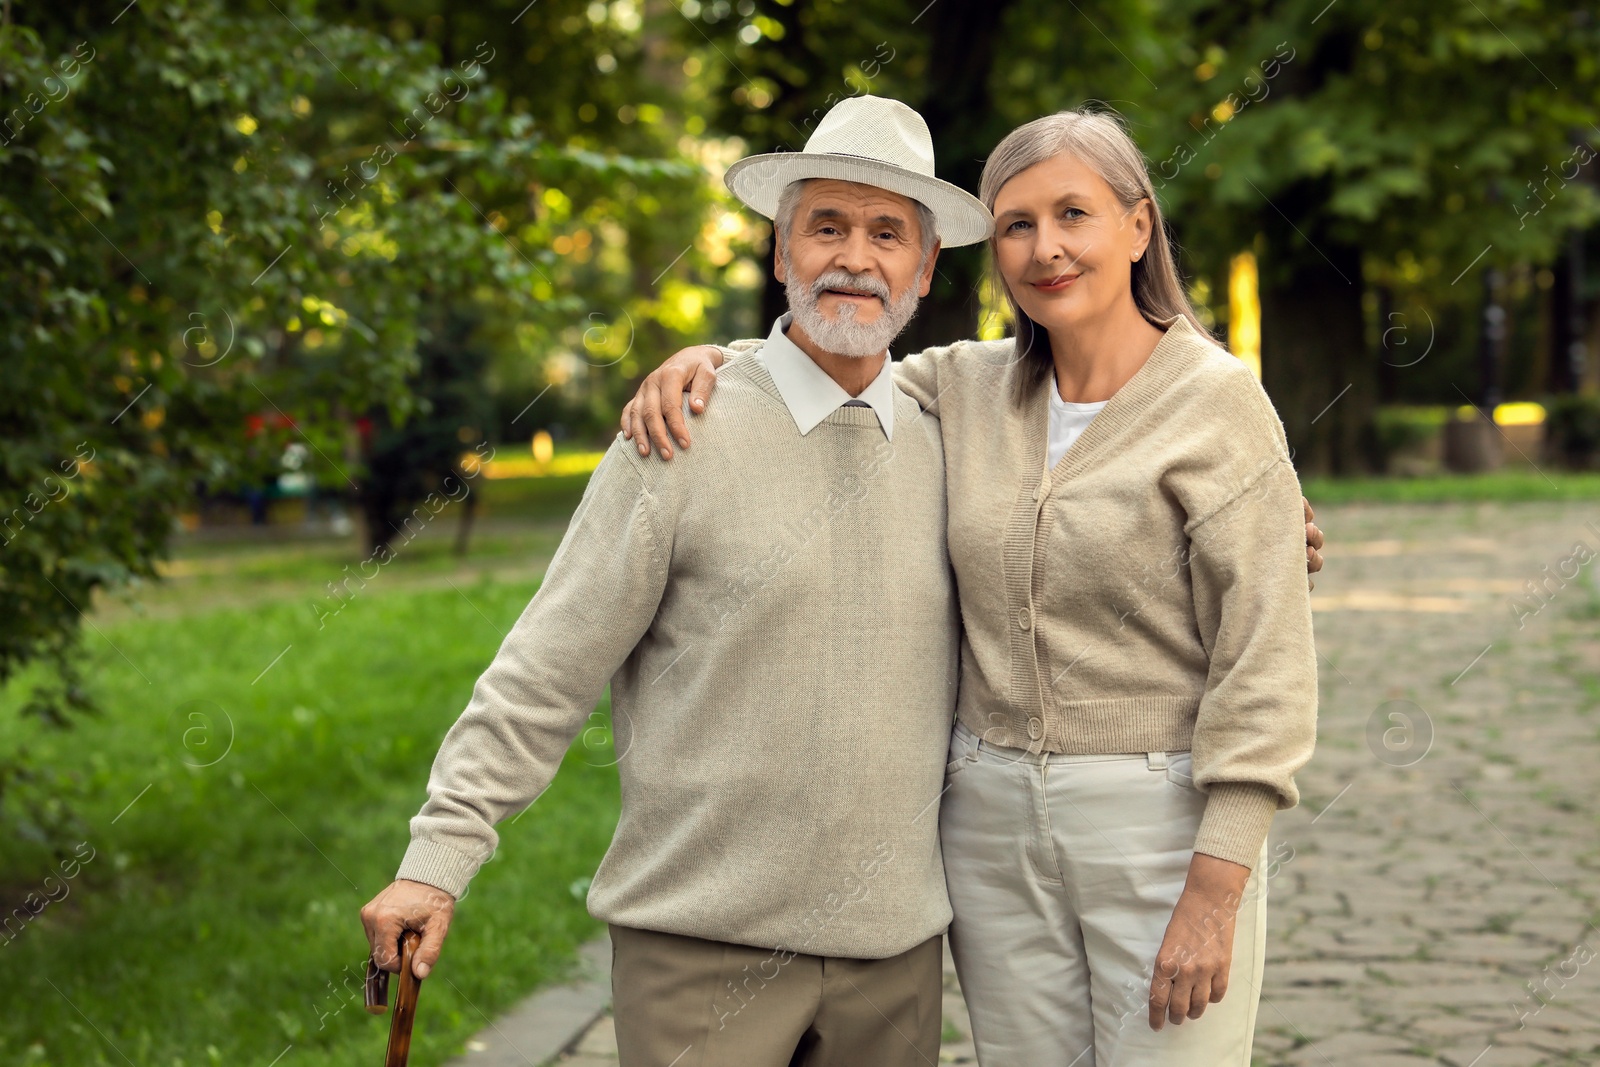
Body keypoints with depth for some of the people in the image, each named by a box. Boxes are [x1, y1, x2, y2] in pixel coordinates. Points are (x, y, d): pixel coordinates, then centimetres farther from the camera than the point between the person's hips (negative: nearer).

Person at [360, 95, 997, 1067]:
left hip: (894, 941, 4)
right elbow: (548, 669, -6)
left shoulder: (947, 447, 6)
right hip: (704, 941, -4)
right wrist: (440, 857, -8)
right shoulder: (685, 438, -6)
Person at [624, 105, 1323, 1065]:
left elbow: (1265, 656, -12)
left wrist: (1215, 889, -16)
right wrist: (700, 361, -4)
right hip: (994, 814, 5)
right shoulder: (971, 389, 5)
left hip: (1165, 820, -4)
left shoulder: (1215, 401, -9)